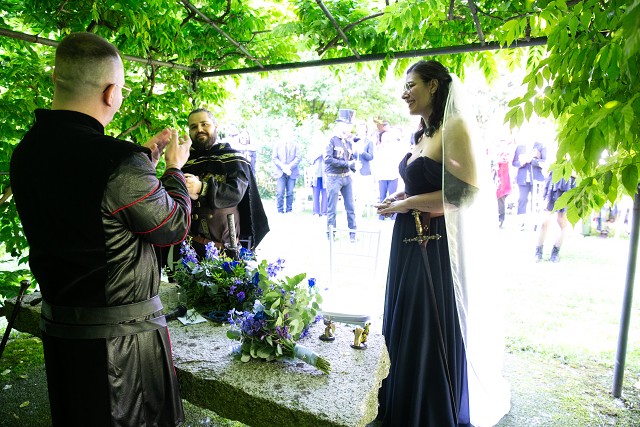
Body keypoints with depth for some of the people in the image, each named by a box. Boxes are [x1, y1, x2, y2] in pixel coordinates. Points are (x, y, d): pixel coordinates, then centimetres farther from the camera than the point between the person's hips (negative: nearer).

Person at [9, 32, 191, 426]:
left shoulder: (25, 153, -1)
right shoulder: (118, 160, -27)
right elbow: (174, 228, -13)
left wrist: (146, 159, 16)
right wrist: (175, 167, 2)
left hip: (58, 325, 8)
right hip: (123, 332, -7)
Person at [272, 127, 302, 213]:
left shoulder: (295, 144, 7)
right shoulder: (278, 144, 7)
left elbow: (298, 157, 1)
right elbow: (274, 158, 3)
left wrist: (290, 166, -11)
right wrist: (282, 166, -11)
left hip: (291, 172, 1)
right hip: (280, 172, 0)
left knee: (290, 193, 2)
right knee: (280, 192, -6)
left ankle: (289, 210, 9)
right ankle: (280, 211, 2)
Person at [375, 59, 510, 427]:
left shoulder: (454, 128, -13)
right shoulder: (422, 134, 14)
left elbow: (466, 192, -21)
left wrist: (408, 204, -14)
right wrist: (401, 198, 4)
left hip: (439, 247, -9)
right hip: (410, 243, 9)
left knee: (435, 334, 5)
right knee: (406, 326, 18)